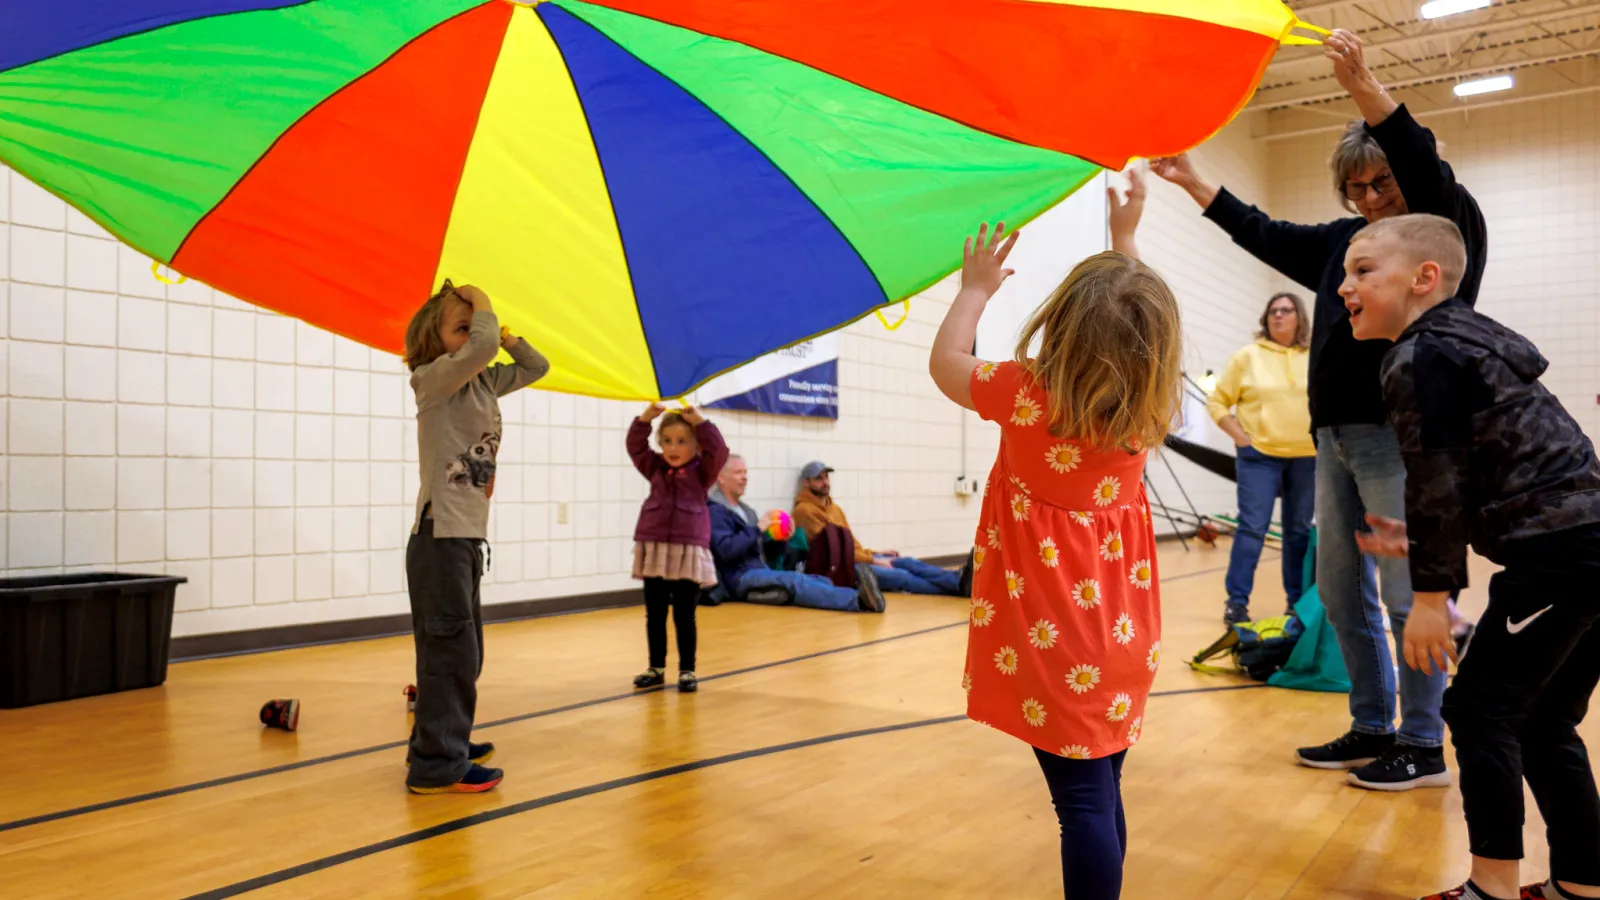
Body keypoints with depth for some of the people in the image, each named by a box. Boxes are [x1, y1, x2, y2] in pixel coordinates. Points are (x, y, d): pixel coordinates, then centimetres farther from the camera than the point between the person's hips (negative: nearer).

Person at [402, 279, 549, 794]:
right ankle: (436, 766, 1)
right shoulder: (433, 379, -9)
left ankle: (444, 741, 30)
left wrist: (504, 334, 11)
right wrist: (482, 308, -9)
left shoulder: (486, 383, 14)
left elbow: (536, 367, 23)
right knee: (450, 650, -7)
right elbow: (479, 349, -27)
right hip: (440, 536, -9)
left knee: (465, 651, 16)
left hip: (469, 537, 9)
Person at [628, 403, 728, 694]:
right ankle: (656, 668, 22)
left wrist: (699, 421, -18)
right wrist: (646, 418, -10)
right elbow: (635, 446, 3)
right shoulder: (655, 468, 10)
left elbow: (718, 450, -13)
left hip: (688, 552, -3)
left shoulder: (701, 471, 2)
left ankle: (687, 671, 11)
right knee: (654, 615, 10)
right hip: (654, 551, 3)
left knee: (684, 617, 1)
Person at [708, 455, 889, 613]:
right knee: (794, 580, -34)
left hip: (761, 573, 9)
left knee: (818, 580, -16)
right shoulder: (716, 511, -4)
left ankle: (862, 597, -44)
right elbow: (725, 550, -20)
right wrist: (758, 528, -18)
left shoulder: (745, 510, 25)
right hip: (740, 578, -9)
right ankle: (859, 600, -54)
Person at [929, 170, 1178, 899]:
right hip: (1120, 637, 6)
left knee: (1083, 801, -4)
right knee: (1099, 793, 16)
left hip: (1058, 646, -6)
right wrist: (1125, 240, 26)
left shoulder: (1029, 395, -15)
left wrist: (977, 287, 14)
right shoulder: (1145, 407, 0)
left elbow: (945, 363, 2)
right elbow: (1138, 326, 21)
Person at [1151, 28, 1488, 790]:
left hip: (1405, 436, -7)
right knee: (1339, 590, 10)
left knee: (1408, 595, -4)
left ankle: (1424, 746, 10)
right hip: (1337, 435, 7)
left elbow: (1427, 170, -21)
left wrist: (1361, 86, -30)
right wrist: (1193, 182, 23)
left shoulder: (1451, 229, -2)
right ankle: (1371, 729, 22)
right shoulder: (1344, 241, 15)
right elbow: (1263, 235, 24)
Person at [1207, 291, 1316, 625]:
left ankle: (1298, 600, 20)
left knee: (1300, 530, 9)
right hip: (1259, 455, -2)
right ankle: (1236, 601, 0)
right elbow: (1217, 401, 2)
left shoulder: (1316, 359, 6)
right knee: (1252, 527, -6)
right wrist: (1239, 436, -7)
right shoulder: (1248, 356, 1)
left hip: (1307, 457, 2)